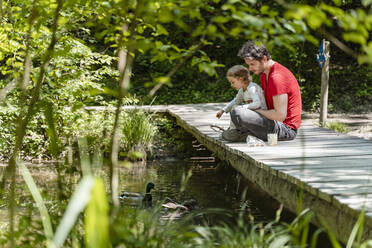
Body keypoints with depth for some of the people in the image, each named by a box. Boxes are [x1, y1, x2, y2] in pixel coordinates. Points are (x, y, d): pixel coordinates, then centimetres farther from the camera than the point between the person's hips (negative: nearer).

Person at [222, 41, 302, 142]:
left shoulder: (277, 77, -21)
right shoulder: (264, 74, 11)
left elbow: (280, 116, -26)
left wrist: (255, 110, -14)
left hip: (285, 129, -11)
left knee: (237, 113, -26)